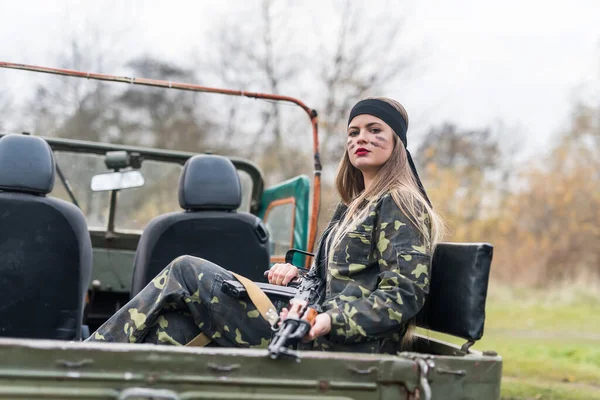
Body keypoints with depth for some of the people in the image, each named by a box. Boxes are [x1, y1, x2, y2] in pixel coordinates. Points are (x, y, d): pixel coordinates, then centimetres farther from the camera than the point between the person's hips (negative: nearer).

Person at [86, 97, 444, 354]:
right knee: (181, 323, -6)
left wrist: (330, 320, -26)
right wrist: (297, 274, 3)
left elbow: (406, 294, -15)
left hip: (346, 346, -9)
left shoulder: (399, 204, -3)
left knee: (185, 272, -7)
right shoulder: (357, 206, 25)